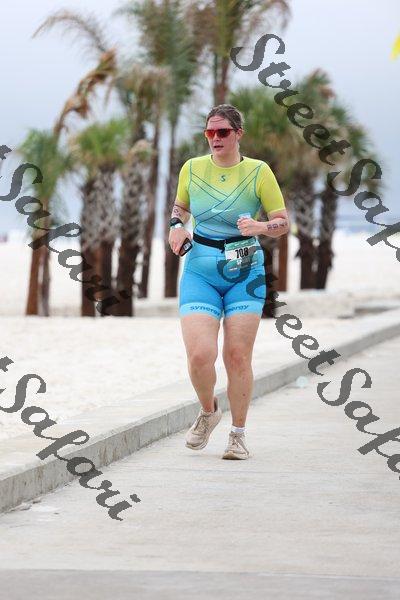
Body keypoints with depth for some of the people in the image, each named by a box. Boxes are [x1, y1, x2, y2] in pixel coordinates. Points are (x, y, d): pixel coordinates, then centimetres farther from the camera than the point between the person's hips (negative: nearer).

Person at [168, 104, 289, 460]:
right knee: (200, 354, -13)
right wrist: (177, 225, 2)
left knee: (238, 356, -4)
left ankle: (238, 434, 11)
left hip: (245, 273, -1)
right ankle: (208, 413, 16)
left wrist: (260, 226, -20)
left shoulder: (258, 172, -2)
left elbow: (283, 222, 0)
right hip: (200, 271, 1)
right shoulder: (191, 169, 5)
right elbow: (181, 206, 23)